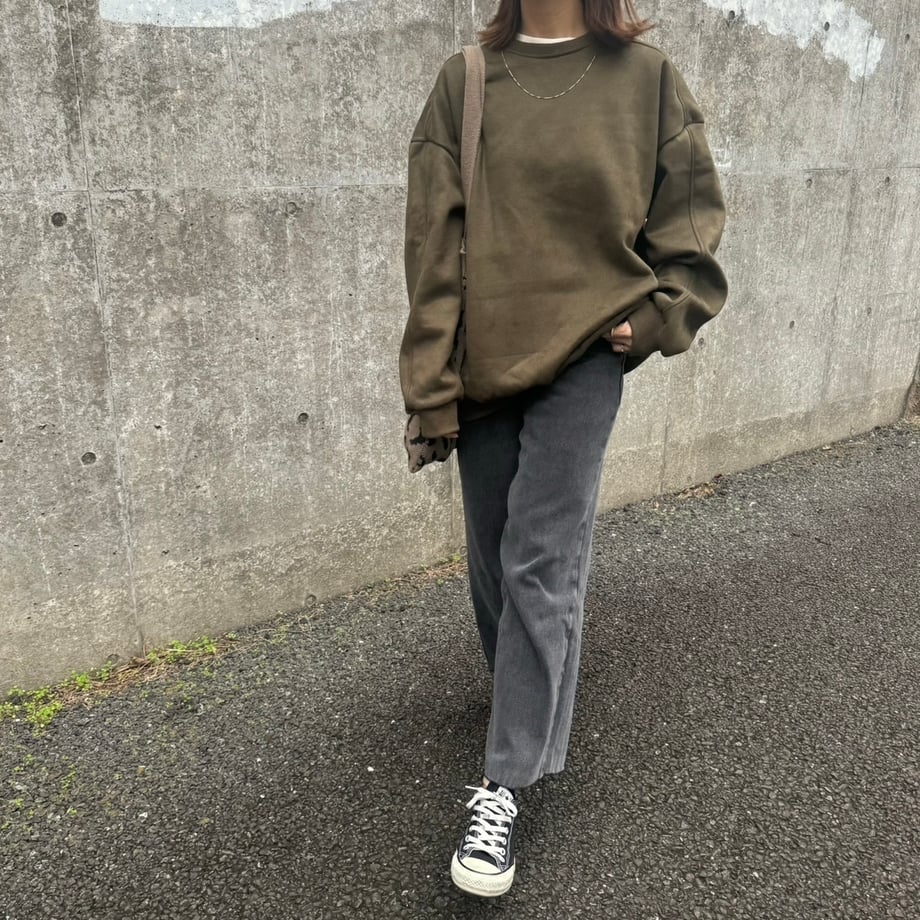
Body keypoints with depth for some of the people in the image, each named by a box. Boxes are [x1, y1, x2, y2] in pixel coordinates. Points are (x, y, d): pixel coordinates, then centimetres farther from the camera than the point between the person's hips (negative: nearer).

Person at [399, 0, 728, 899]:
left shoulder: (645, 78, 2)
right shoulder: (465, 81, 4)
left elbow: (690, 218, 8)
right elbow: (433, 242, -1)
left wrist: (653, 319, -4)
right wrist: (432, 383, -5)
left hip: (583, 358, -2)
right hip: (486, 360, 3)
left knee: (540, 565, -4)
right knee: (494, 562, 12)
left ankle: (505, 784, 9)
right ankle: (531, 694, 40)